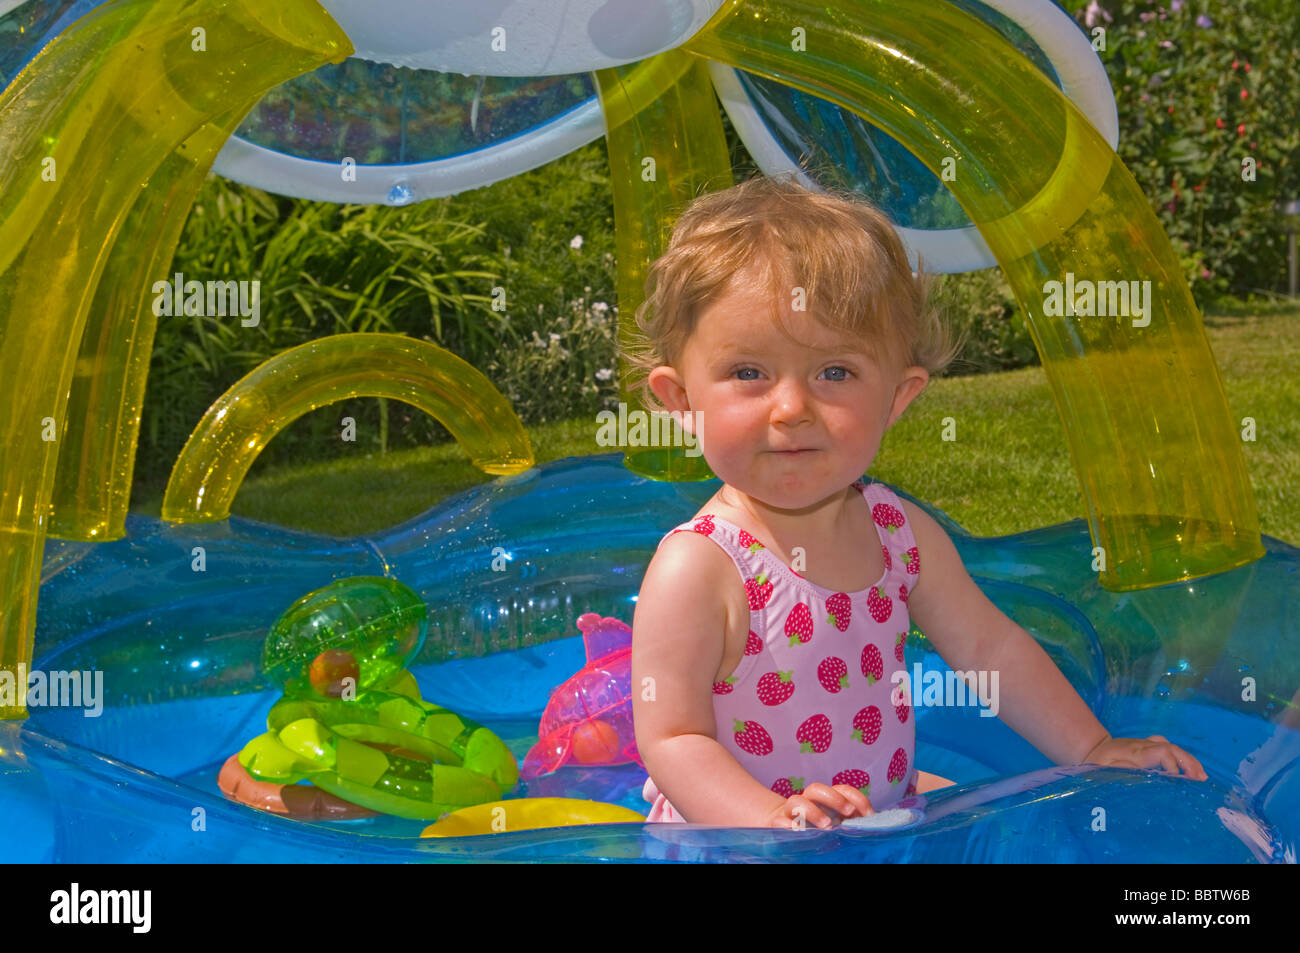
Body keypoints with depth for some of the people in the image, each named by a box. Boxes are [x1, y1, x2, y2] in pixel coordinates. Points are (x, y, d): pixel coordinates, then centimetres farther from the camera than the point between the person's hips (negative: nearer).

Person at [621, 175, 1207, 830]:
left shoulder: (902, 531, -2)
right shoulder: (695, 570, -22)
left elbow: (987, 646, 10)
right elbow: (672, 740, -23)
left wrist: (1091, 751, 9)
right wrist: (775, 820, -38)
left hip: (883, 809, 8)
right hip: (728, 840, -8)